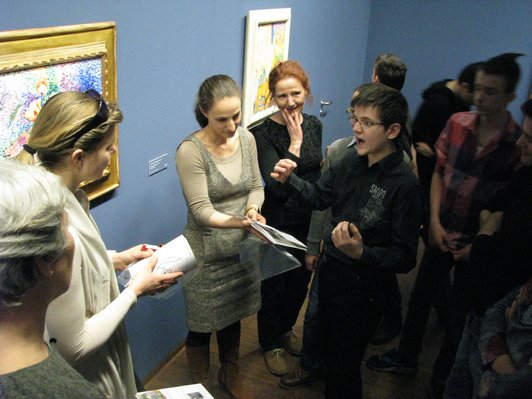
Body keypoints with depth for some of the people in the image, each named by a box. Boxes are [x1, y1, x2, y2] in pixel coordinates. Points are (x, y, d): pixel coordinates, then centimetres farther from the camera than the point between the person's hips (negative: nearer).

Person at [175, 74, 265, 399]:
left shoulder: (247, 138, -4)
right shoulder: (190, 150, -21)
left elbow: (256, 186, 4)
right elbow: (201, 210, -22)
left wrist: (253, 208, -17)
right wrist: (242, 223, -35)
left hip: (242, 247, 5)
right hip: (207, 253, -5)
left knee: (233, 316, 23)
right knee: (203, 325, 12)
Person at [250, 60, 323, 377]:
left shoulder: (314, 125, -1)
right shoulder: (263, 133, -21)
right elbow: (276, 186, -29)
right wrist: (294, 142, -26)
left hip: (310, 222, 6)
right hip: (278, 224, -6)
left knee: (300, 282, 22)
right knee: (274, 286, 13)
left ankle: (286, 329, 48)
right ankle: (271, 343, 37)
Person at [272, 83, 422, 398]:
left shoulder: (404, 185, -24)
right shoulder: (351, 162, -4)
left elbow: (406, 258, -21)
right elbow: (318, 197, 10)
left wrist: (361, 254, -37)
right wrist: (289, 179, -8)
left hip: (363, 290, -7)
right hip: (331, 272, 7)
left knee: (343, 368, 11)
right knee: (330, 350, 28)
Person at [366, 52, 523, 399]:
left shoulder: (519, 144, -17)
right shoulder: (457, 124, -6)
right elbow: (439, 173, 4)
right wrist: (435, 222, -4)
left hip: (478, 244, -3)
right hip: (442, 235, 4)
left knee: (461, 314, 12)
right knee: (420, 295, 18)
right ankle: (406, 357, 42)